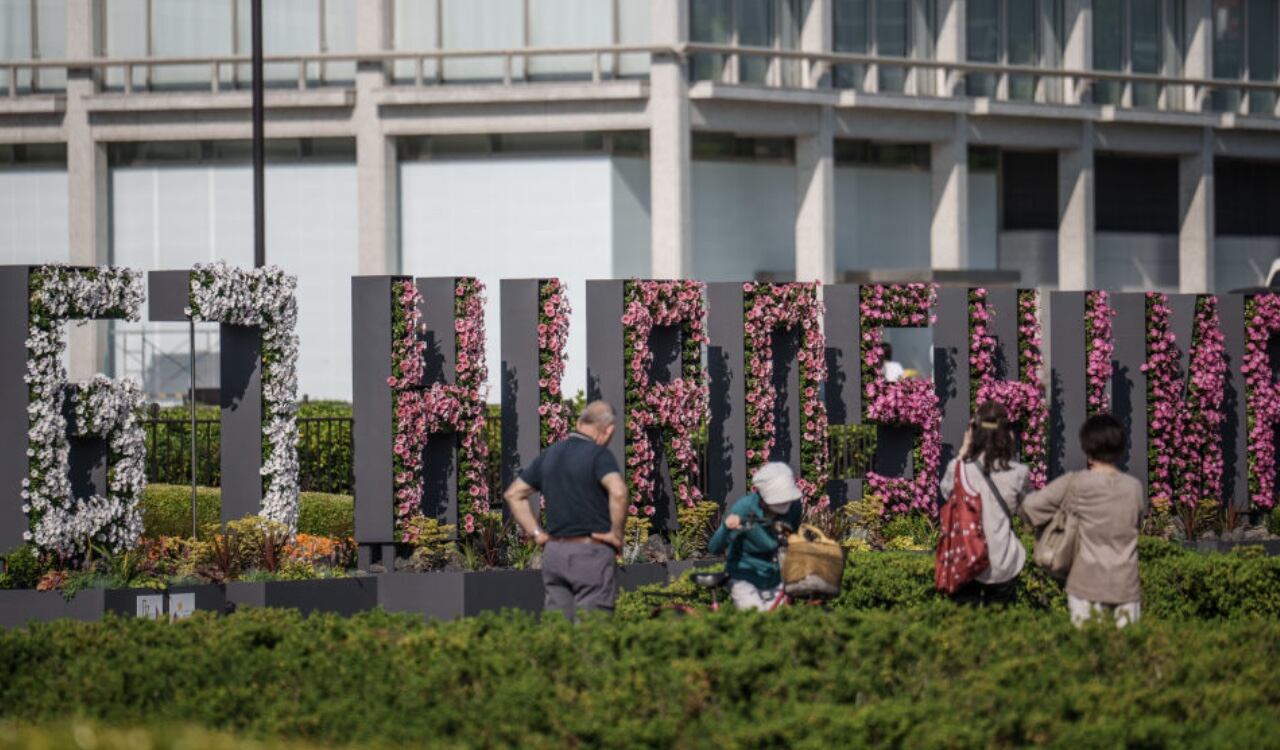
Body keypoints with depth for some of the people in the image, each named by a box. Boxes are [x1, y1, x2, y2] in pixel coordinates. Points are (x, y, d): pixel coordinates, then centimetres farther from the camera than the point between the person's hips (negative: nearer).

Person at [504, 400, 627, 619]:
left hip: (554, 551, 6)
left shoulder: (549, 455, 12)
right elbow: (618, 492, -28)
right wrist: (616, 533, -15)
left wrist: (536, 533, 14)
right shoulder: (598, 455, -10)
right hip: (590, 552, -6)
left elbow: (514, 494, 19)